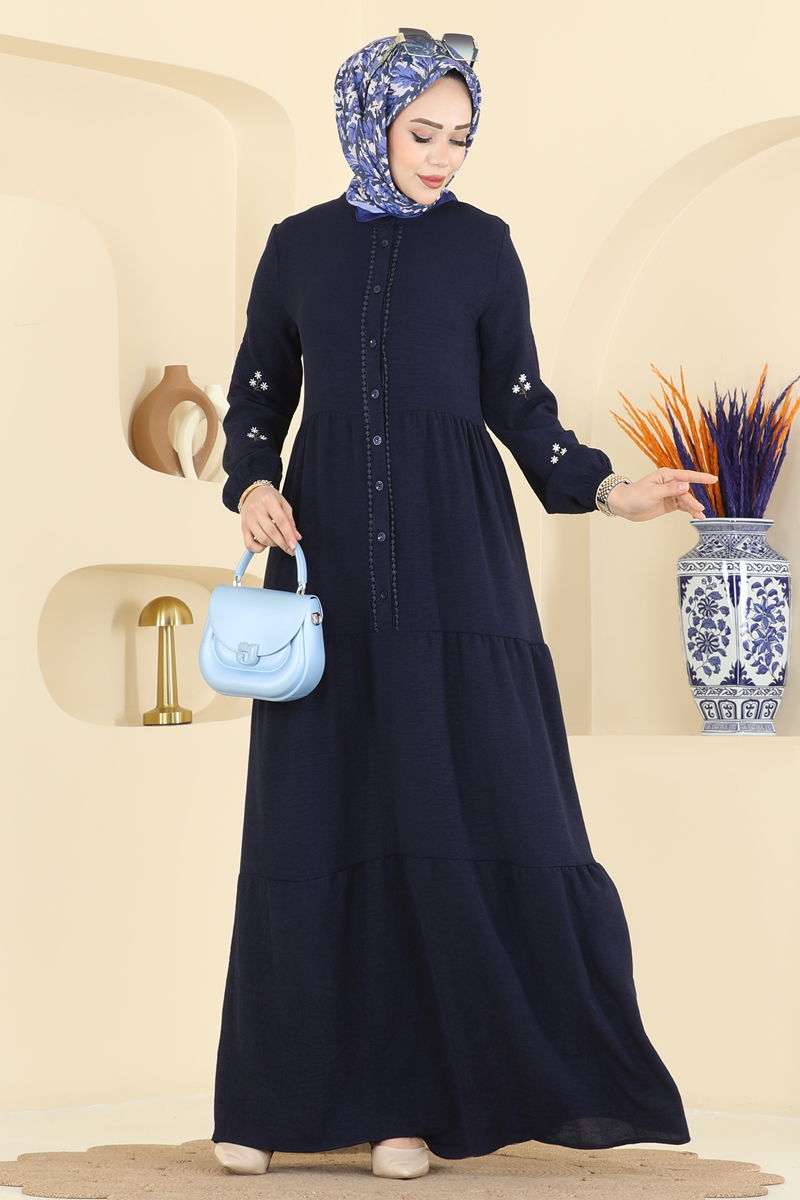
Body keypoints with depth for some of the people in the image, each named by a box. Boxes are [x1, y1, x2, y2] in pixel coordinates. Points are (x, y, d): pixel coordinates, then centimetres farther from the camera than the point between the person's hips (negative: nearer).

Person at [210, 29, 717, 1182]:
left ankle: (410, 1096, -2)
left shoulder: (481, 243, 5)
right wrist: (252, 485, -7)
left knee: (465, 804, -9)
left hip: (453, 549, -1)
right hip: (326, 546, 1)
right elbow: (258, 395, 12)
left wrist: (606, 489, -12)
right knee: (317, 815, 0)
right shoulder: (297, 246, 9)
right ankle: (279, 1094, 6)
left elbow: (520, 399, 4)